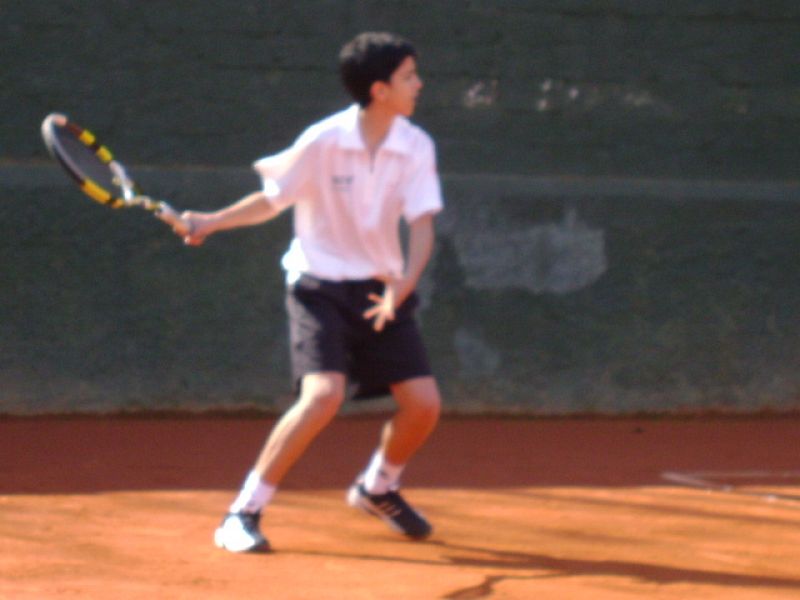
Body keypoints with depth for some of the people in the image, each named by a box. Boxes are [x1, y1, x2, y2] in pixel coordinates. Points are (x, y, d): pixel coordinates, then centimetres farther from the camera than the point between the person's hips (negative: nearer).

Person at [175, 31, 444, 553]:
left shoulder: (416, 147, -6)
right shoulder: (323, 143, -15)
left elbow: (421, 226, -11)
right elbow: (271, 201, -3)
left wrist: (402, 286, -27)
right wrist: (212, 222, -18)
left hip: (381, 290, 5)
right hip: (321, 286, -5)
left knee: (424, 403, -2)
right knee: (325, 393, -25)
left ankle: (377, 488, 30)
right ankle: (243, 514, -16)